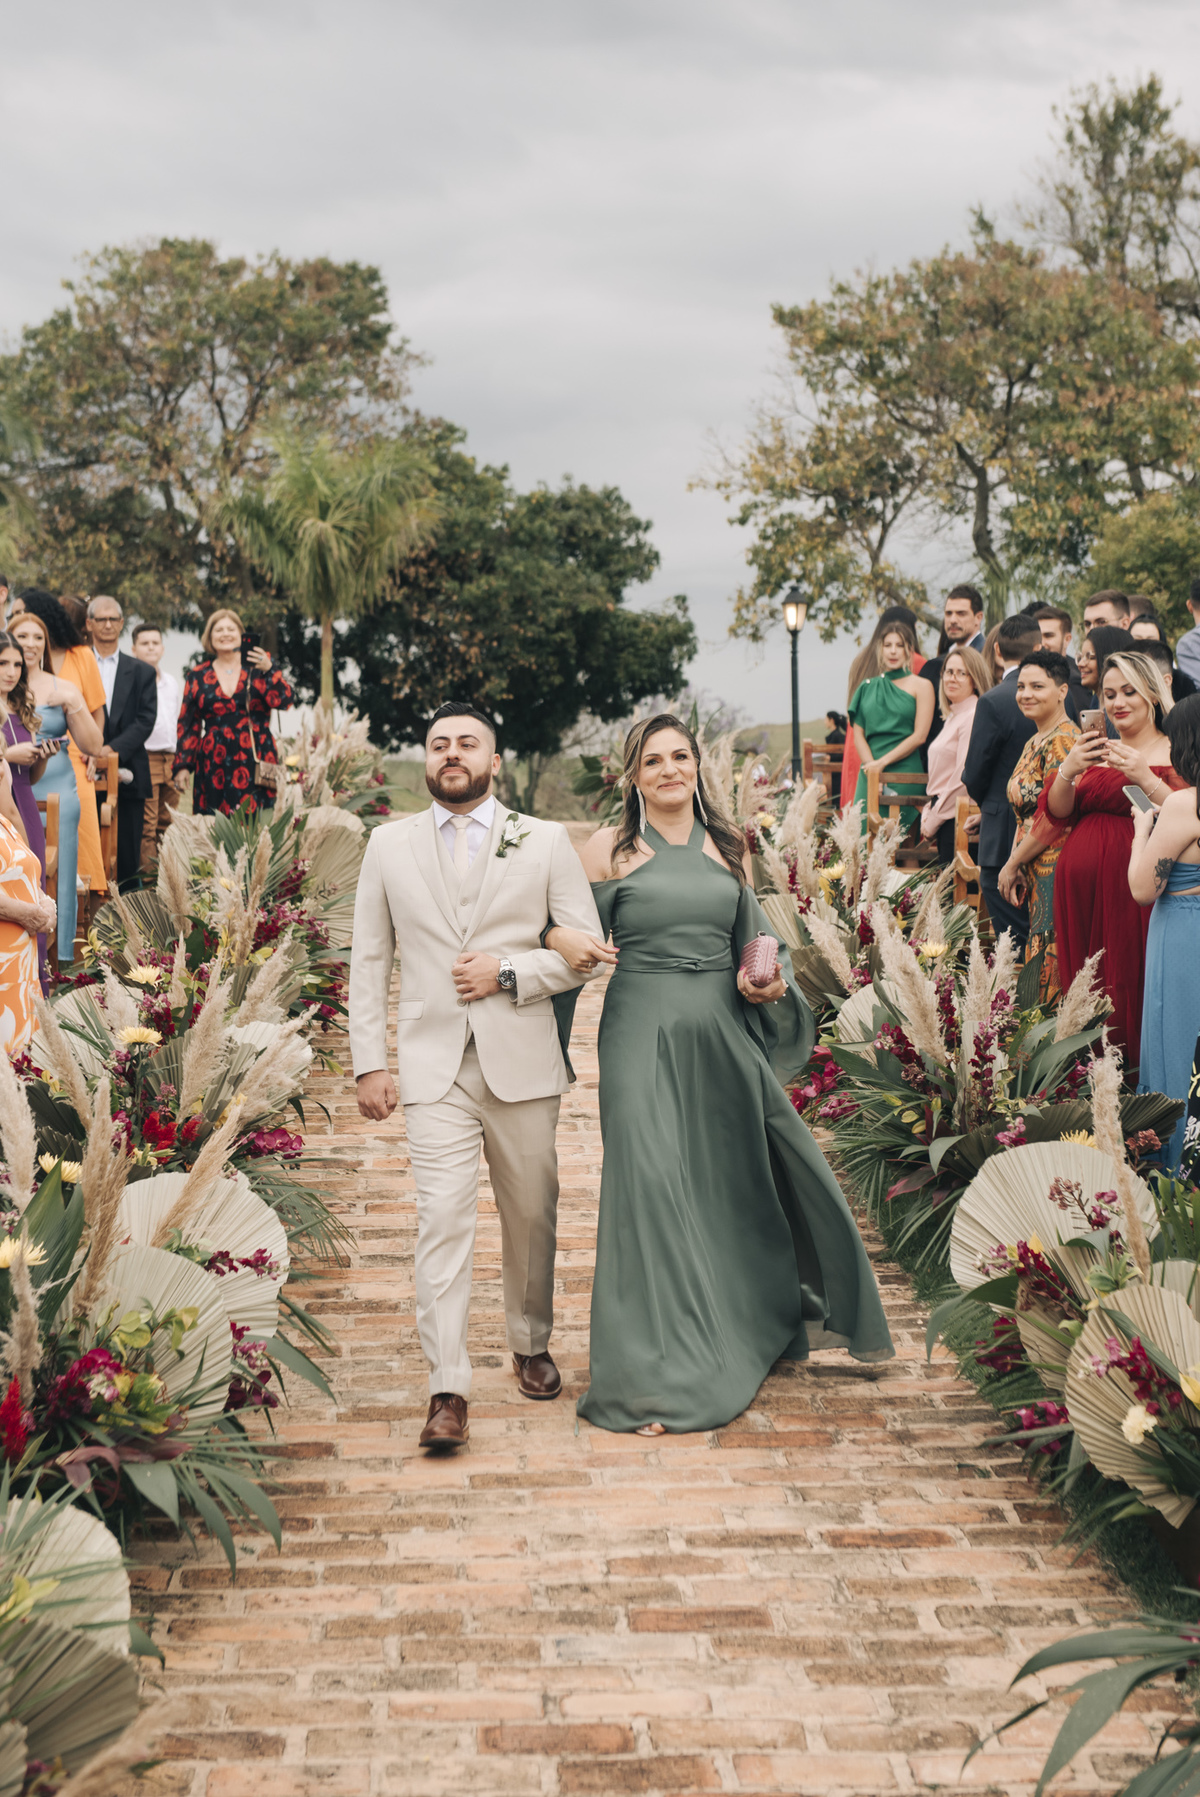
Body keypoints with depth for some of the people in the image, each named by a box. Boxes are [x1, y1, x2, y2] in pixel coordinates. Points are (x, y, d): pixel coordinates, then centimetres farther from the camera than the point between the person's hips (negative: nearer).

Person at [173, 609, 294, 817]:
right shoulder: (197, 677, 11)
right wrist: (182, 765, 4)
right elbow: (188, 725, 11)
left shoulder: (257, 667, 8)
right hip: (214, 766, 1)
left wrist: (268, 670, -20)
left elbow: (283, 702, -6)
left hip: (255, 762, -1)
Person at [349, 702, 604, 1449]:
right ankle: (448, 1392, -8)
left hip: (523, 1063, 1)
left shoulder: (545, 841, 6)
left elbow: (588, 949, 4)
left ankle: (532, 1345, 33)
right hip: (433, 1066, 0)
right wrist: (370, 1064, 2)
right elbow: (370, 963, 9)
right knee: (442, 1219, -10)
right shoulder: (389, 846, 9)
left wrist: (509, 974, -10)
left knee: (531, 1215, 11)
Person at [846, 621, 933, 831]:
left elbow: (919, 736, -5)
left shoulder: (920, 686, 4)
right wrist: (871, 767, -9)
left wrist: (882, 762, -11)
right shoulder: (868, 687, 15)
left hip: (904, 773, -3)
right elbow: (858, 734, 8)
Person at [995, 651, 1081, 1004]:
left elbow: (1054, 818, -17)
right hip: (1033, 874, 9)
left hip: (1055, 867, -9)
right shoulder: (1033, 743, 16)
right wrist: (1014, 862, 8)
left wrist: (1013, 864, -8)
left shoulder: (1063, 740, -13)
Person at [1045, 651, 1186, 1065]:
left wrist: (1145, 779, -25)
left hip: (1135, 889, -5)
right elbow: (1057, 812, 7)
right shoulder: (1098, 751, 17)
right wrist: (1068, 770, -11)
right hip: (1082, 888, 5)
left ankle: (1133, 1069, 4)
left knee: (1129, 983, -6)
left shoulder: (1175, 754, 0)